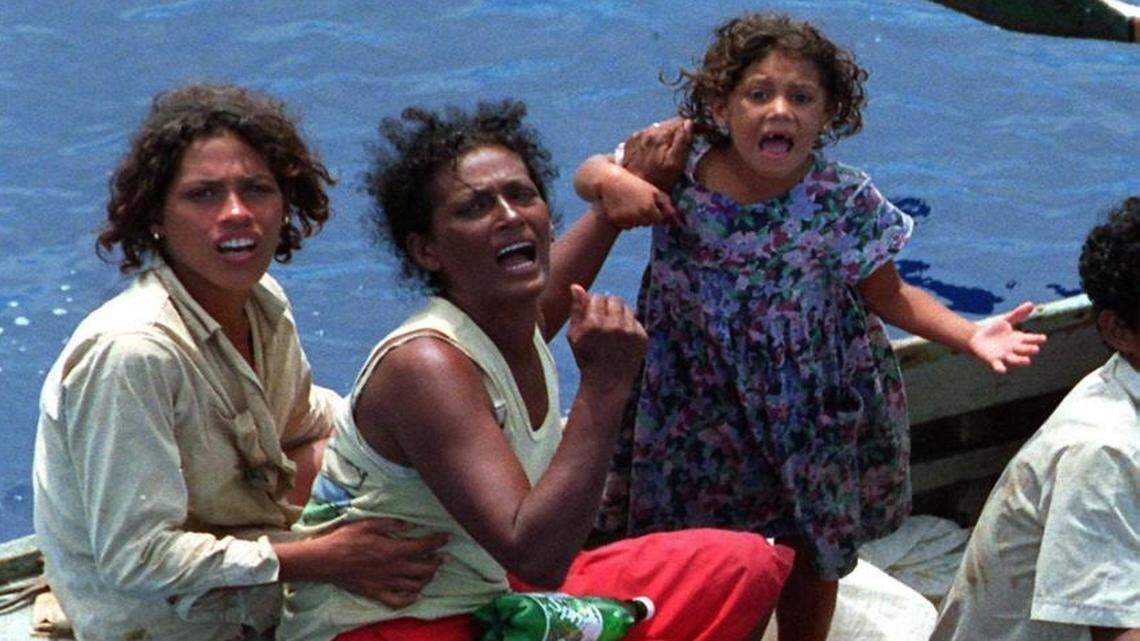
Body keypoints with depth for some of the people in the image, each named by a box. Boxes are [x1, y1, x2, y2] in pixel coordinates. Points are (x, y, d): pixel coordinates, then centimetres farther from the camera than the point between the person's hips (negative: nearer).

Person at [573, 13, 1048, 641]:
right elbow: (588, 173, -1)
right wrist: (611, 179, -25)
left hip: (812, 401, 0)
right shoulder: (676, 160, -17)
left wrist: (970, 335, -21)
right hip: (695, 395, 0)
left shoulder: (844, 201, -19)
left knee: (811, 553, 18)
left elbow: (888, 298, -7)